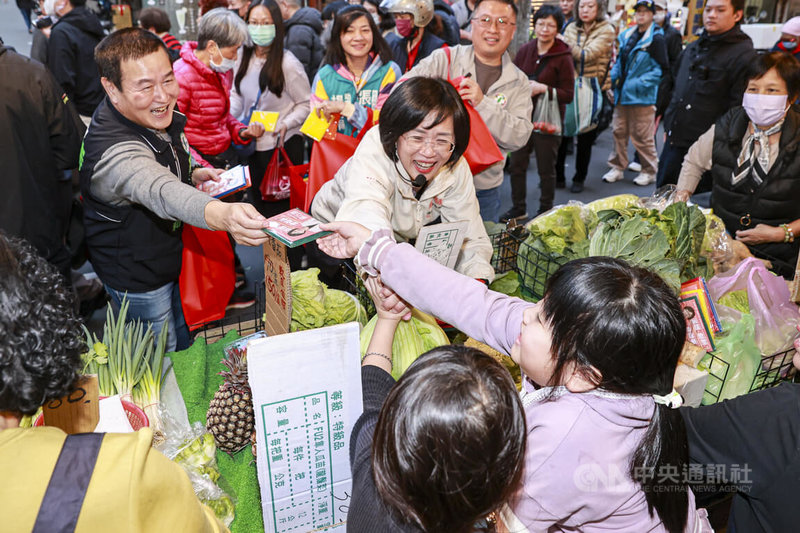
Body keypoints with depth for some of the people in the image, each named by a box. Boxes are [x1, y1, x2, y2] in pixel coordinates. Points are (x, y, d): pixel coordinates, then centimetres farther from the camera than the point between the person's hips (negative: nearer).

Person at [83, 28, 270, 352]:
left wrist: (192, 175, -5)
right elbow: (161, 192, -58)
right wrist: (222, 215, -77)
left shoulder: (160, 117, -8)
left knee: (185, 344, 26)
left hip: (172, 259, 8)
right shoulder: (112, 150, -37)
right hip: (138, 279, -8)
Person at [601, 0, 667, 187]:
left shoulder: (656, 38, -9)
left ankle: (649, 171, 14)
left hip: (642, 97, -7)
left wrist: (640, 84, -19)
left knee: (643, 136, 0)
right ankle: (617, 168, 22)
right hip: (622, 94, 7)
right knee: (619, 131, 11)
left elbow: (661, 68, -13)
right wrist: (614, 76, 6)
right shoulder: (627, 35, 12)